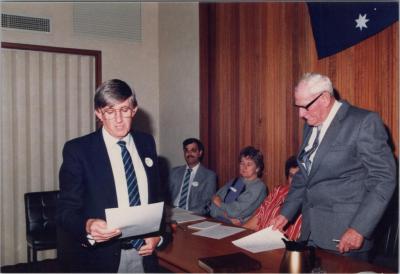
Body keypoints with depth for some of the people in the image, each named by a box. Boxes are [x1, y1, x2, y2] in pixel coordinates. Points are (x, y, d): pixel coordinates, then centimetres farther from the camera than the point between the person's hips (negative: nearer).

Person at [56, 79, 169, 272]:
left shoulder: (146, 143, 3)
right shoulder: (77, 150, -10)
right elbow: (66, 210, -12)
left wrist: (158, 235, -3)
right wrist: (88, 226, -32)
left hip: (143, 252, 4)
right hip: (99, 258, -3)